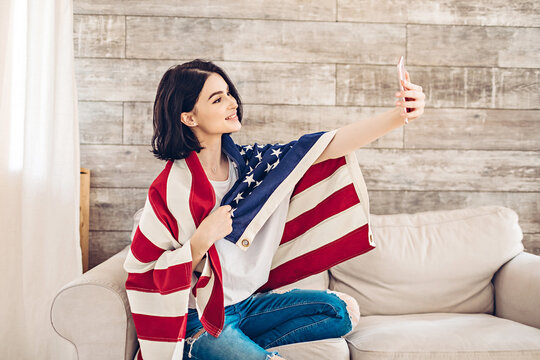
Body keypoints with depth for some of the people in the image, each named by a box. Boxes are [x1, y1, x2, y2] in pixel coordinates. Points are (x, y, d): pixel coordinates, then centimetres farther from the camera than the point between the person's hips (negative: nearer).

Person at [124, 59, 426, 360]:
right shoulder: (172, 189, -18)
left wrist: (400, 115, -19)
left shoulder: (244, 162, -1)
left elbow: (328, 146, -9)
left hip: (244, 303, 7)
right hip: (197, 322, -7)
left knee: (345, 310, 0)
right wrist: (203, 239, -27)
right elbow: (144, 275, -13)